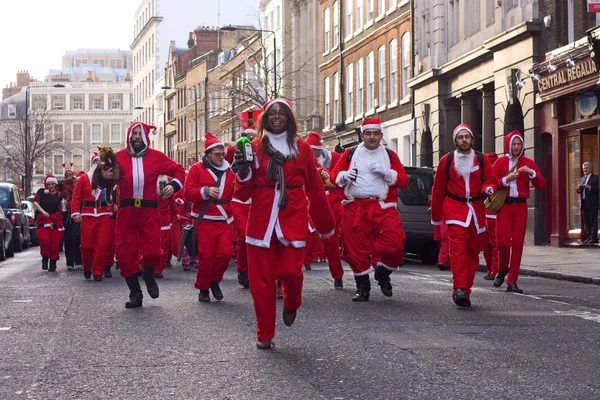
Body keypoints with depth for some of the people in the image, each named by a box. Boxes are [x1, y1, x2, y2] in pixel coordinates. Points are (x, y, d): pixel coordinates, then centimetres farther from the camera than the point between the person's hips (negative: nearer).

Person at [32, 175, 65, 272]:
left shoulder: (59, 194, 6)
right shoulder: (42, 192, 2)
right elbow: (35, 202, -9)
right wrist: (43, 211, -19)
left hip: (56, 220, 1)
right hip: (43, 219, -1)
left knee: (55, 242, -5)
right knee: (44, 239, -22)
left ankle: (53, 264, 8)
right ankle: (45, 258, 1)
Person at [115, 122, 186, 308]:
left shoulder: (156, 157, 6)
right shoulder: (119, 157, 3)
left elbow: (178, 169, 15)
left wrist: (174, 185, -1)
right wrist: (105, 177, -23)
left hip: (149, 211, 0)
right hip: (126, 211, 0)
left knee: (152, 252, -8)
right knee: (125, 253, 1)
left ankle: (148, 275, 28)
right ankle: (135, 293, 16)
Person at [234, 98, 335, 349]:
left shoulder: (302, 148, 7)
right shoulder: (255, 147, 7)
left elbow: (314, 188, 9)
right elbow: (243, 193, 6)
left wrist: (325, 223, 12)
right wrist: (243, 170, -13)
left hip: (293, 219, -1)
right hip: (261, 220, 1)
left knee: (291, 271, -12)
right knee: (261, 278, 0)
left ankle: (291, 305, 24)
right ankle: (265, 335, 13)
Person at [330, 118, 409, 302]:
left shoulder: (390, 155, 11)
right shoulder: (350, 153, 10)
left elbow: (403, 180, 6)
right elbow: (334, 174, 10)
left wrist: (386, 172, -11)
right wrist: (344, 176, -12)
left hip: (383, 207, 0)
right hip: (355, 208, 0)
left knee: (396, 241, -16)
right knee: (357, 248, 0)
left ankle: (383, 273, 11)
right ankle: (362, 286, 16)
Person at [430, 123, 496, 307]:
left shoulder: (482, 159, 8)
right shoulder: (446, 160, 5)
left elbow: (490, 180, 8)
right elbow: (438, 189, 10)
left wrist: (489, 188, -18)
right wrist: (436, 216, 13)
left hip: (476, 209, 3)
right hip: (454, 207, -3)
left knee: (473, 251, 6)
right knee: (458, 248, -19)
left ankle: (465, 290, 17)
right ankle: (460, 289, -27)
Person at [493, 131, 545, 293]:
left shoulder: (528, 163, 7)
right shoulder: (500, 162, 4)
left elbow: (541, 186, 3)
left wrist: (531, 173, -13)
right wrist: (507, 179, -15)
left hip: (520, 206, 1)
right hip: (504, 206, -1)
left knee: (518, 243, -2)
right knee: (502, 241, -10)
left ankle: (512, 281, 3)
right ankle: (503, 270, 19)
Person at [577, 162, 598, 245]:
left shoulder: (595, 178, -2)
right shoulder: (582, 179, 20)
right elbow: (579, 191, 20)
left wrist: (589, 187, -21)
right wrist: (579, 188, -1)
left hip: (592, 203, -7)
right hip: (584, 203, 7)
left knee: (593, 221, -6)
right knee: (587, 222, 8)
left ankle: (594, 238, -5)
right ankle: (589, 237, 13)